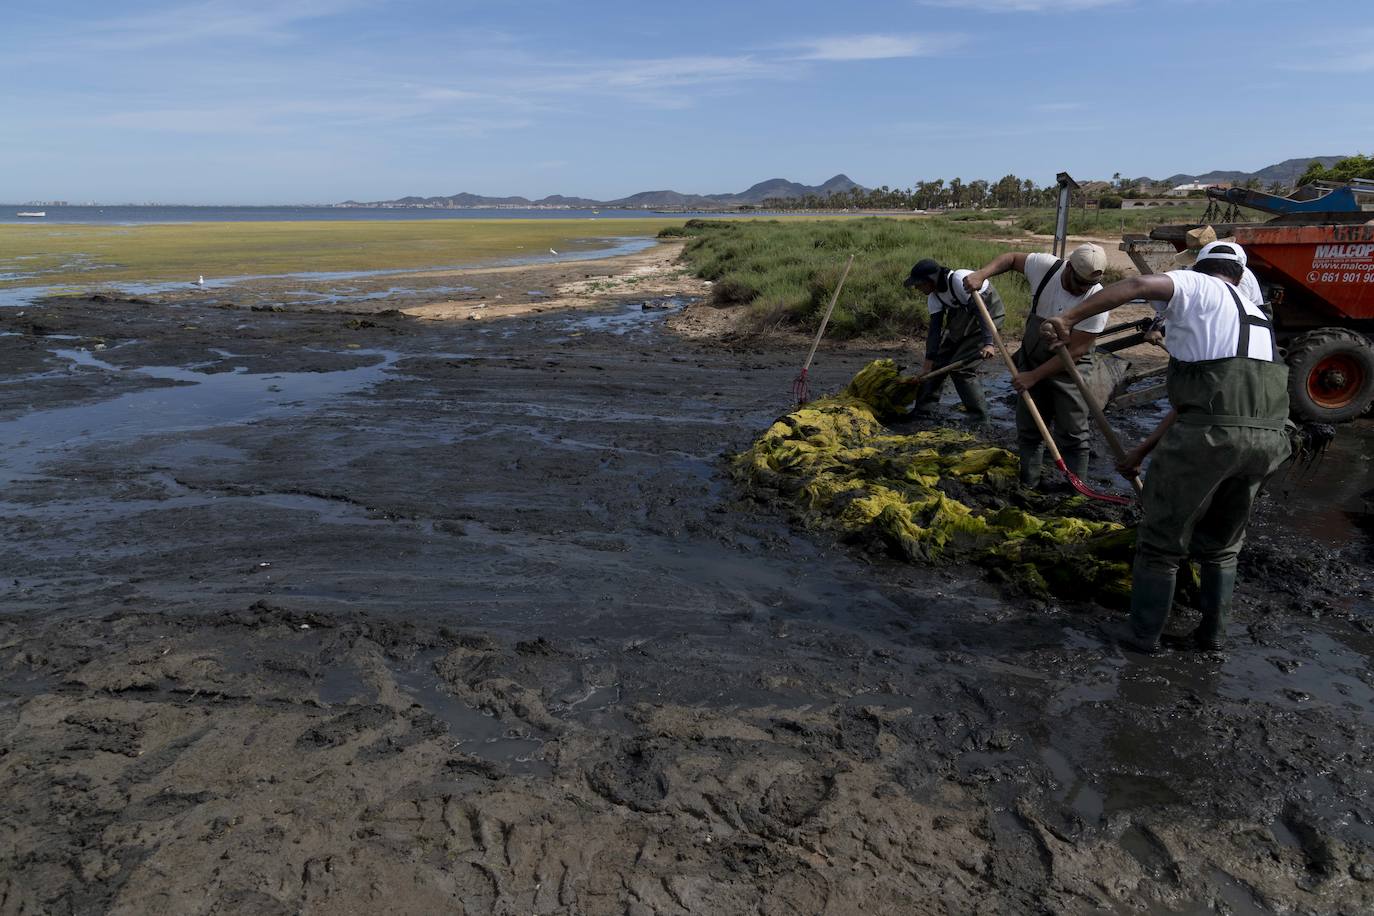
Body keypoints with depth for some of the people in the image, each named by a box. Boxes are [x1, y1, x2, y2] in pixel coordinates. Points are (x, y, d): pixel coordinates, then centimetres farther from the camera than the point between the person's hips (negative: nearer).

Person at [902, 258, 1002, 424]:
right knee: (938, 360, 6)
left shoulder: (960, 280, -31)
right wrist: (929, 359, -12)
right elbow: (935, 327, -6)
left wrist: (988, 343, -45)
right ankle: (923, 407, 16)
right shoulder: (934, 296, -6)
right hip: (961, 321, 8)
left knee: (961, 368, -17)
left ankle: (979, 419, -8)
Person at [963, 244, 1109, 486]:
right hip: (1032, 360, 4)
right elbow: (1012, 258, 5)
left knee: (1072, 435, -1)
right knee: (1028, 430, 10)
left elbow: (1074, 351, -23)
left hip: (1069, 369, -4)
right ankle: (1027, 486, 22)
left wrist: (1033, 376, -22)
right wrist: (982, 274, -10)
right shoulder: (1045, 266, -16)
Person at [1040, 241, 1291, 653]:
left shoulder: (1197, 287, 10)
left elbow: (1139, 285, -14)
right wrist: (1144, 448, 30)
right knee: (1222, 543, 26)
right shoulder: (1256, 316, 30)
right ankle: (1212, 632, 36)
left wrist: (1068, 318, -18)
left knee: (1161, 540, 10)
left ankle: (1143, 632, 22)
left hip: (1210, 433, -7)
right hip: (1268, 437, 7)